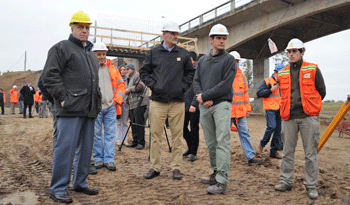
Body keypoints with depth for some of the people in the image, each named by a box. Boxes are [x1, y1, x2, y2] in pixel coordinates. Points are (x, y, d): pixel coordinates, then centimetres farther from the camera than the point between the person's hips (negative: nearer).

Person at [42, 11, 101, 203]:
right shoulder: (61, 48, 0)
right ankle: (58, 188, 6)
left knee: (86, 148, 12)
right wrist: (63, 98, -15)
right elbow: (50, 76, -9)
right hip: (71, 109, -8)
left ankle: (80, 182, 24)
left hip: (89, 109, 8)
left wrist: (97, 102, 18)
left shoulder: (91, 54, 24)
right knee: (65, 147, -5)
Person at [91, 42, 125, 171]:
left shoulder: (112, 68, 13)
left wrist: (117, 99, 2)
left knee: (110, 134, 3)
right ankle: (98, 159, 17)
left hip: (111, 107, 3)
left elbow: (121, 84, 14)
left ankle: (109, 160, 10)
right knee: (96, 134, 5)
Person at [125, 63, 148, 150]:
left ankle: (141, 142, -4)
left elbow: (141, 86, -19)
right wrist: (127, 98, 20)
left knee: (139, 123, -9)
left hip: (140, 104, -10)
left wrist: (129, 89, -11)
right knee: (133, 123, 10)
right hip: (132, 104, 10)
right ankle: (135, 141, 17)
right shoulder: (129, 78, 26)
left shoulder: (137, 75, -4)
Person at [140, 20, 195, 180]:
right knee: (155, 136, 3)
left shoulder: (183, 54, 11)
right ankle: (155, 167, 15)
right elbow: (144, 72, 10)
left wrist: (183, 86, 2)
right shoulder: (153, 53, 8)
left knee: (177, 136, 3)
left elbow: (190, 72, 16)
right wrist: (153, 85, -3)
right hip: (157, 101, 0)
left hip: (178, 101, 1)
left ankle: (176, 168, 14)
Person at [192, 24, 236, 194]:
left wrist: (204, 96, -12)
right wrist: (199, 96, -8)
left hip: (221, 104, -5)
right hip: (204, 106, 6)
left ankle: (222, 181, -10)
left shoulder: (229, 59, 1)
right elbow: (196, 81, 12)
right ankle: (216, 173, 24)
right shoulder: (202, 60, 17)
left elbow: (226, 84, -11)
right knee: (211, 143, 11)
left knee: (222, 142, -10)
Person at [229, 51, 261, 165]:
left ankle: (251, 156, 10)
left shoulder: (242, 76, 14)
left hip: (240, 111, 4)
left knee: (244, 133, 6)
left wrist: (247, 108, 14)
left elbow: (245, 92, 18)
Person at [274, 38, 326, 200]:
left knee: (310, 153, 2)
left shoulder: (313, 69, 4)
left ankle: (311, 186, 12)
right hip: (288, 118, 3)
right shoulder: (282, 73, 12)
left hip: (308, 117, -2)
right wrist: (289, 108, 14)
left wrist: (309, 107, 12)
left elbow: (321, 92, 9)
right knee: (287, 151, 7)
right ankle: (285, 182, 18)